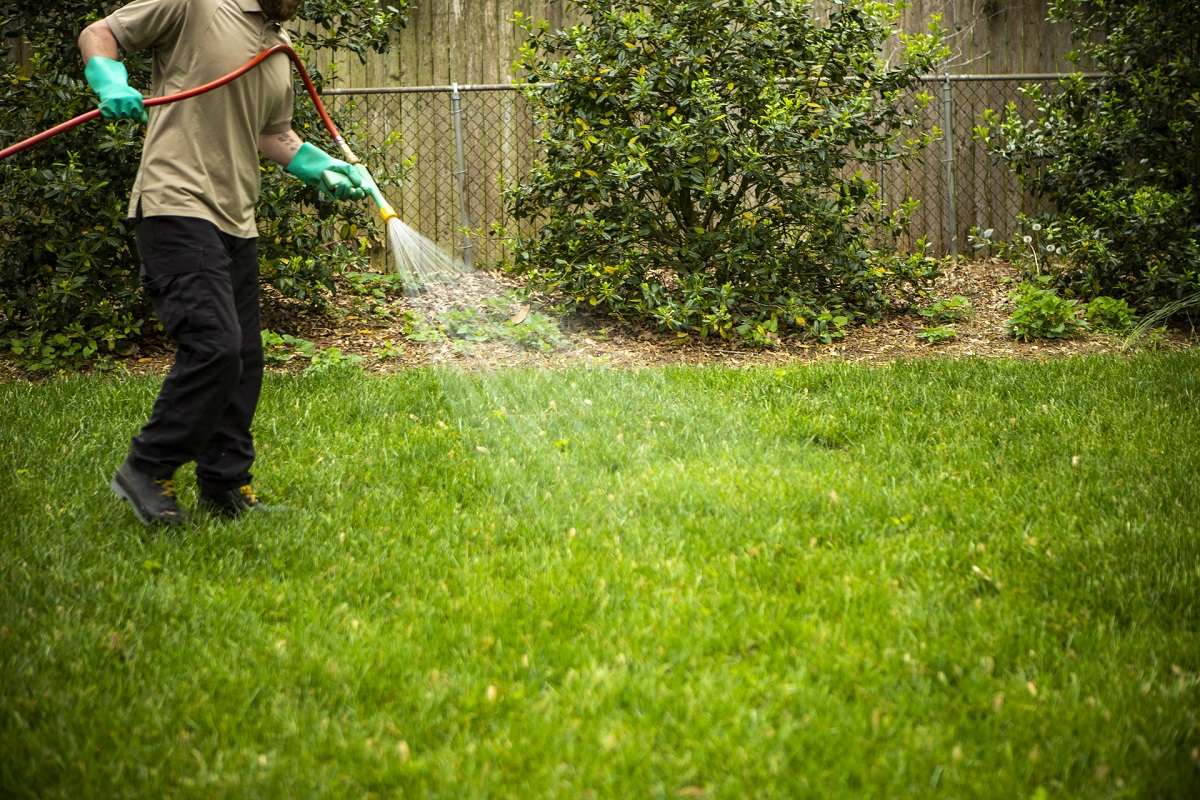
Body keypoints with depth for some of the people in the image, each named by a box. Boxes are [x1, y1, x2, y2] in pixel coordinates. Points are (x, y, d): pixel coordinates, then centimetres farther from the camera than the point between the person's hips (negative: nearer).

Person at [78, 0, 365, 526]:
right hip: (178, 206, -9)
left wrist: (322, 167, 14)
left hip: (237, 221, 9)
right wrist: (110, 83, -20)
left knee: (243, 360, 9)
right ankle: (146, 470, -3)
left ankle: (225, 491, 22)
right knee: (214, 346, -19)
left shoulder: (279, 49, 18)